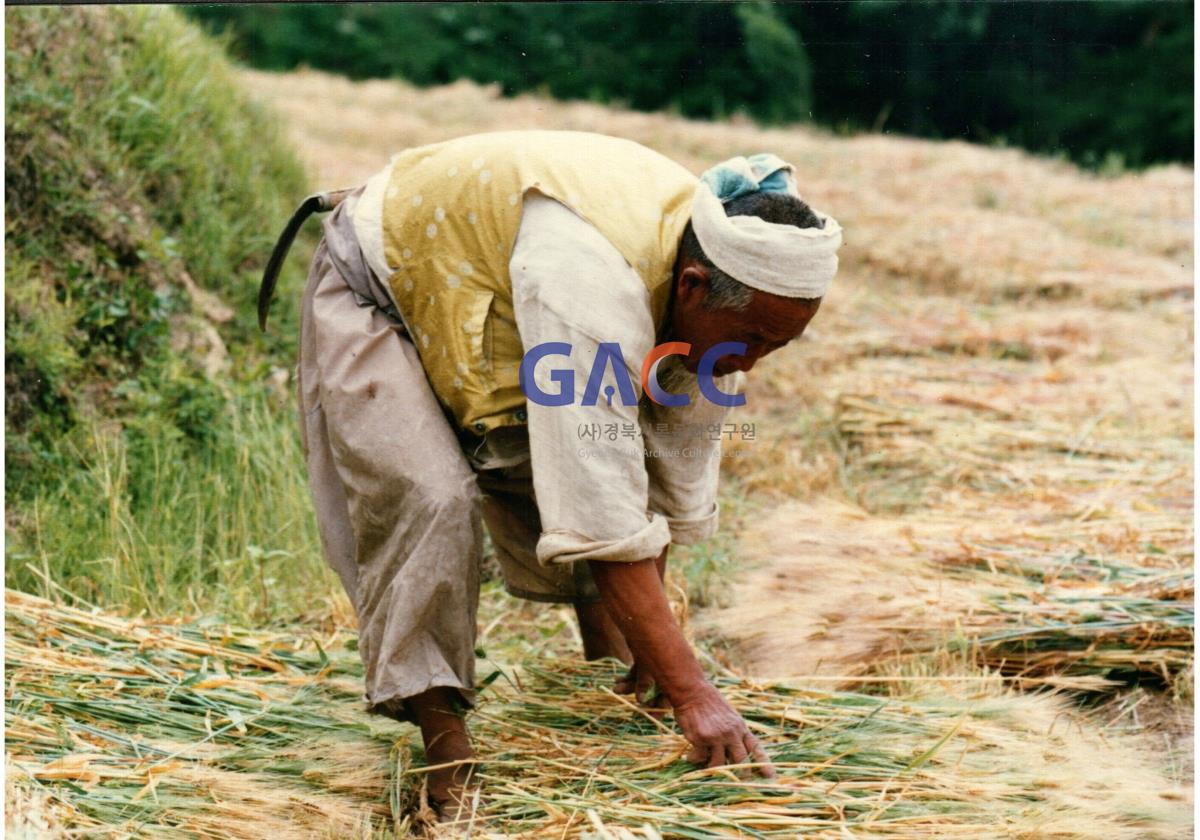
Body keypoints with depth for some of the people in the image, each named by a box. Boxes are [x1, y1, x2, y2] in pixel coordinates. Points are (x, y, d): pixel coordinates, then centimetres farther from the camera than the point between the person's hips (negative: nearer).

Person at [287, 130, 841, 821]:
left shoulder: (719, 295, -17)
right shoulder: (596, 278, -43)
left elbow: (675, 486, -5)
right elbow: (606, 520, -44)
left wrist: (645, 658, -2)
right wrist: (694, 695, -42)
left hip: (483, 308, 7)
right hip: (374, 294, -7)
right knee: (432, 500, -25)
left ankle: (607, 661, 28)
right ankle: (446, 752, -15)